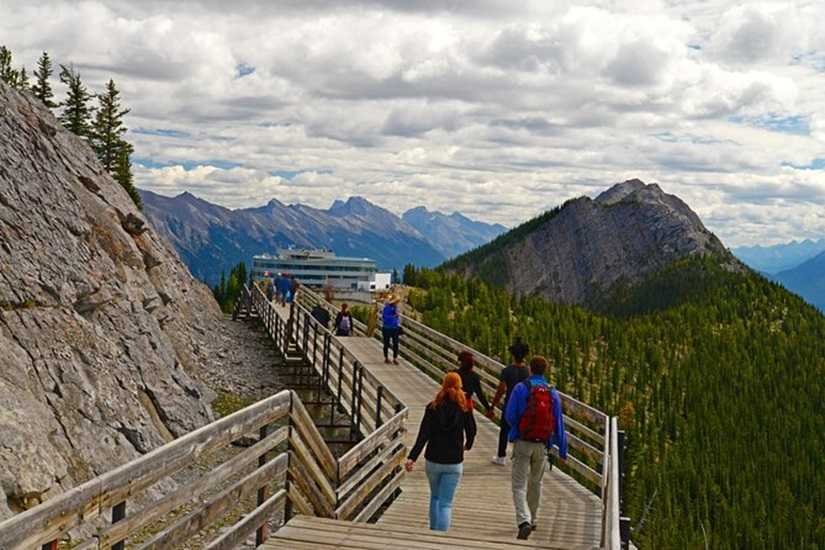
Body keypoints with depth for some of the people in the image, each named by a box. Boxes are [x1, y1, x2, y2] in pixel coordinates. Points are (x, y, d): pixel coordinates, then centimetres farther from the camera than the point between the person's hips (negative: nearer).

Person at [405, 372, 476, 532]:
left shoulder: (432, 407, -5)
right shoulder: (464, 408, -5)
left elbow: (423, 435, -13)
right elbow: (471, 430, 6)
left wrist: (412, 457, -17)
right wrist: (467, 445, 28)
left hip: (433, 460, 1)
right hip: (454, 462, -1)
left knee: (435, 497, 22)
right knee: (446, 503, 0)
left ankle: (433, 531, 27)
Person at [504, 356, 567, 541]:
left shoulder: (520, 388, -7)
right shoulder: (552, 392, 2)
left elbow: (509, 416, -8)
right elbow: (559, 423, 3)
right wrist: (562, 450, 7)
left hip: (522, 443, -3)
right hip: (542, 445, 3)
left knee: (519, 486, -1)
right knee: (535, 483, 21)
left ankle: (524, 521, -19)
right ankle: (532, 520, 32)